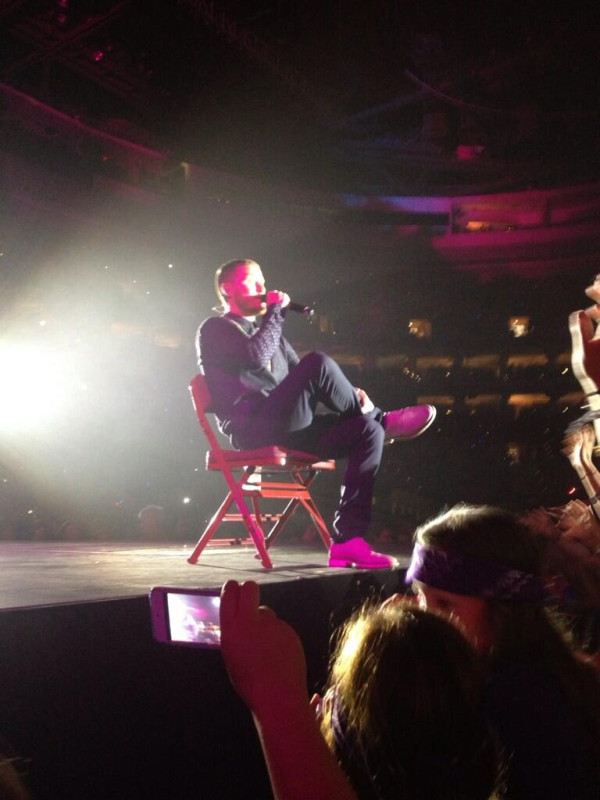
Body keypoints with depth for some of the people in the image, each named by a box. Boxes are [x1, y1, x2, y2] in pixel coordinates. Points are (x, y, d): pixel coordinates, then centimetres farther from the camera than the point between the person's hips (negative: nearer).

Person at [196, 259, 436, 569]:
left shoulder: (266, 330, 30)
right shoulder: (215, 329, 5)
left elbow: (304, 382, 24)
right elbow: (256, 356, -17)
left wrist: (347, 395, 6)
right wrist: (276, 310, -4)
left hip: (287, 430, 8)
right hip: (253, 432, -8)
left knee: (368, 431, -11)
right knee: (318, 362, -28)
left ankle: (347, 540, -16)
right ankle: (382, 418, -7)